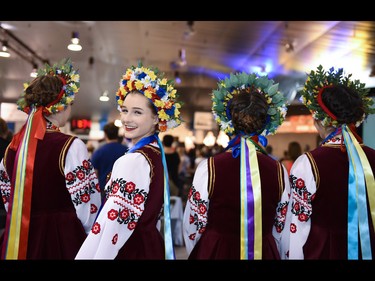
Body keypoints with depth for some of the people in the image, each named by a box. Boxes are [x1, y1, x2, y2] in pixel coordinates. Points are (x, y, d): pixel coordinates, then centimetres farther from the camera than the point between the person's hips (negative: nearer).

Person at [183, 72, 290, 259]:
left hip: (214, 251, -2)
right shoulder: (279, 171, -10)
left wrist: (196, 254, 10)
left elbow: (193, 228, -9)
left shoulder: (209, 167, -17)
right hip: (266, 252, 3)